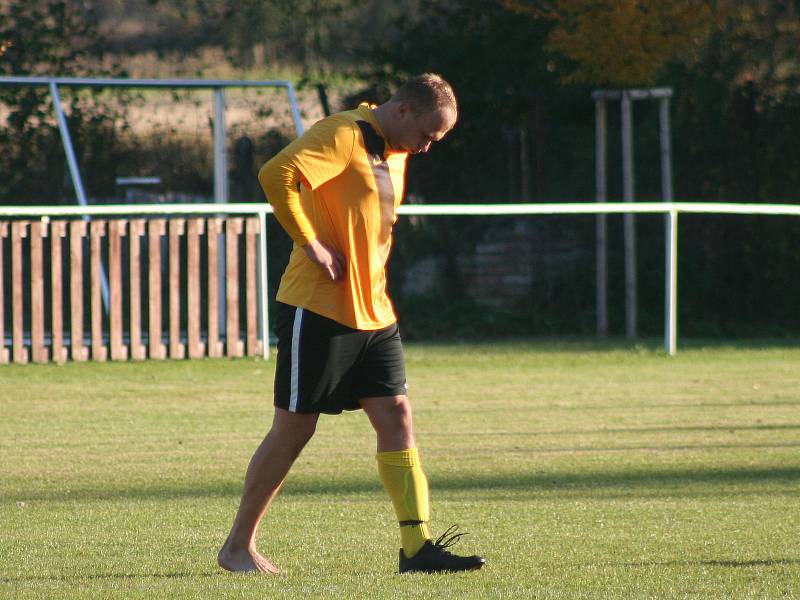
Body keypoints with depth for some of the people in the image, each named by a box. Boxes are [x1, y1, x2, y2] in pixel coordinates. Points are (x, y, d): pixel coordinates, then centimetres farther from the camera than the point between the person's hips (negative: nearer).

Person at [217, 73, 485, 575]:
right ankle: (238, 545, 11)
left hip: (373, 312, 8)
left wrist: (374, 280, 15)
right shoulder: (342, 135, -13)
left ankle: (418, 546, -5)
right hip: (317, 308, -8)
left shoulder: (396, 155, 15)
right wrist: (311, 245, -24)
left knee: (396, 417, -2)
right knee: (294, 428, -1)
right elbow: (276, 175, -29)